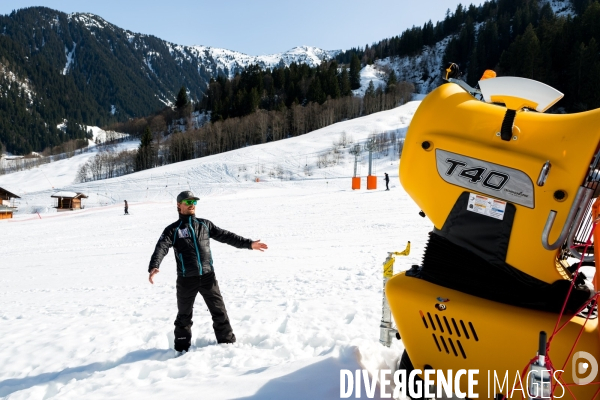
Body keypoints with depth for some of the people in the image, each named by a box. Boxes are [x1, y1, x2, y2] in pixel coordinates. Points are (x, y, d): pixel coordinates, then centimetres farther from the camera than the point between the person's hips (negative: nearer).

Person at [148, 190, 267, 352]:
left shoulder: (205, 224, 10)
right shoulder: (173, 230, -1)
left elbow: (225, 236, 10)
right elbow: (161, 248, -14)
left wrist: (248, 243, 4)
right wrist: (153, 267, -33)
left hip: (207, 276, 2)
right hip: (186, 280, -2)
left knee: (219, 311, 8)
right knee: (184, 315, 11)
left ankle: (228, 342, 22)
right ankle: (182, 348, 27)